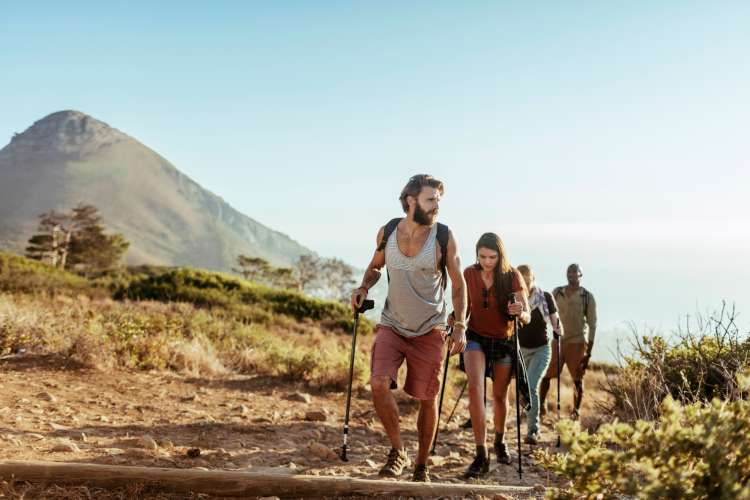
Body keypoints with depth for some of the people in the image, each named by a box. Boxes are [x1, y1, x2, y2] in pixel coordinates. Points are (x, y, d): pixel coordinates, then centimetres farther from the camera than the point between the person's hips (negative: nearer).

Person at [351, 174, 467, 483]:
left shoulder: (444, 237, -9)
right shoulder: (387, 232, -3)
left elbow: (458, 284, -1)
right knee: (379, 383, -20)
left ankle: (421, 466, 26)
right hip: (392, 325, 1)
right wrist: (363, 288, -6)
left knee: (427, 400, 5)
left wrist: (460, 326, -10)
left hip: (429, 330, -1)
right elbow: (375, 266, 15)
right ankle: (397, 451, 3)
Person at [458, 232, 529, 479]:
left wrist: (520, 312, -39)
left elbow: (527, 317, -17)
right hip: (476, 338, 0)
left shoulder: (512, 276, -14)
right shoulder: (469, 274, -9)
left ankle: (499, 441, 40)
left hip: (504, 341, 0)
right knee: (475, 387, -23)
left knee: (500, 395, 10)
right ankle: (481, 456, -22)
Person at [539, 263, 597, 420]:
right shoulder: (557, 293, 5)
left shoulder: (587, 297, -2)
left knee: (577, 379, 2)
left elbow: (592, 324, -2)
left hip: (577, 342, -2)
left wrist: (588, 352, -6)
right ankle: (541, 405, 15)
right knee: (546, 374, 0)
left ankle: (576, 411, 15)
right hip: (557, 340, 2)